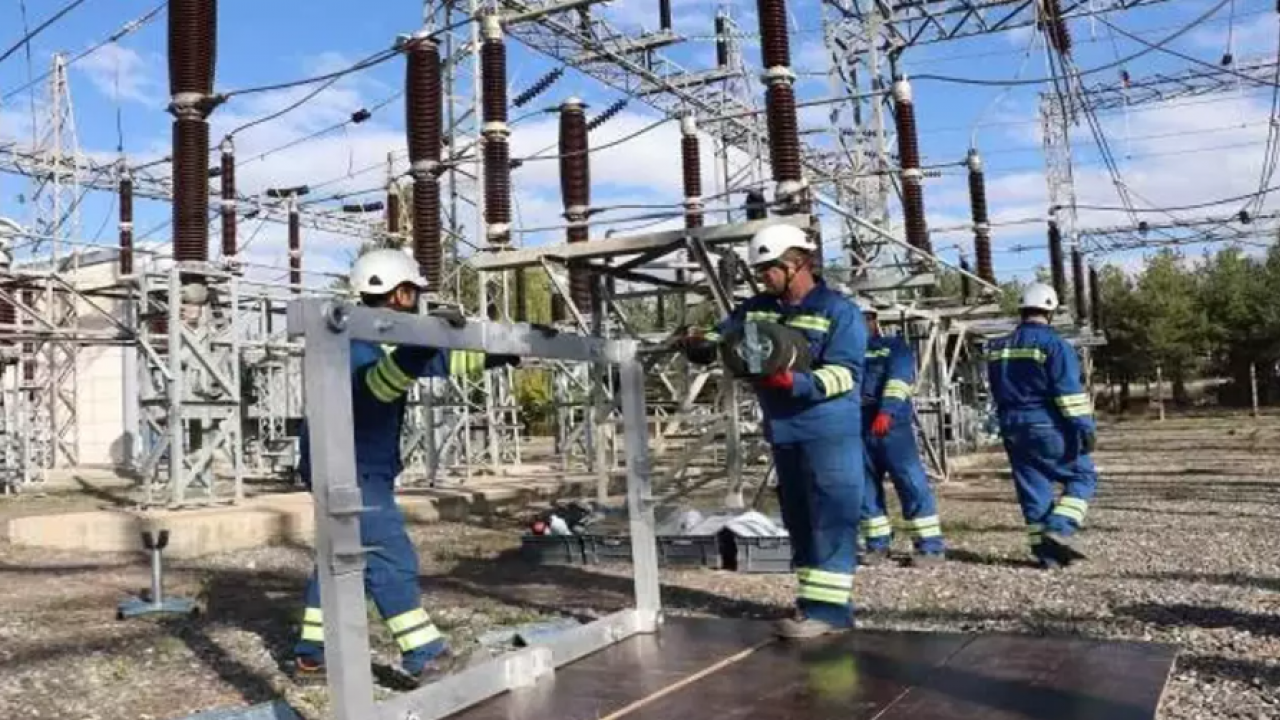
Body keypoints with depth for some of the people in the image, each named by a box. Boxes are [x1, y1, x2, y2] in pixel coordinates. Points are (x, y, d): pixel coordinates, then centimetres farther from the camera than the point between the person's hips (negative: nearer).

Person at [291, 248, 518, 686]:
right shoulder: (357, 338, -17)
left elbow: (436, 362, 20)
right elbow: (374, 384, -37)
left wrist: (493, 357, 20)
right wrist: (414, 353, -50)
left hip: (357, 468, 11)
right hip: (351, 469, -11)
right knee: (390, 560, -8)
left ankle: (311, 655, 25)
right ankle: (424, 659, -4)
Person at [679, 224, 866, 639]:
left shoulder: (838, 311, -10)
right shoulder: (757, 309, 11)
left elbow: (845, 372, -19)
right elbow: (720, 338, 11)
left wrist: (796, 381, -33)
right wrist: (697, 344, -13)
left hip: (829, 432, -8)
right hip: (782, 432, 8)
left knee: (830, 518, -6)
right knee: (798, 520, 13)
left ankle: (829, 608, -4)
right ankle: (814, 601, 24)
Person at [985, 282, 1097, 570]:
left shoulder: (998, 348, 10)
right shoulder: (1053, 343, -10)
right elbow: (1069, 391, -15)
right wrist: (1085, 427, -13)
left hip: (1013, 429, 6)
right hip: (1048, 427, -6)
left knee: (1033, 489, 9)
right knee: (1082, 476, 7)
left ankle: (1045, 552, 10)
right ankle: (1059, 530, -9)